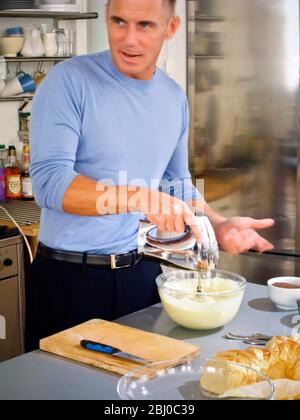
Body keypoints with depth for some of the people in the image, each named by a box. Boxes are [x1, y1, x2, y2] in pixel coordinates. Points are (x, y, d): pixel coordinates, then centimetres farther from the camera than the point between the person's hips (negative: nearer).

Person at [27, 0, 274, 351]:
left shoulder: (175, 99, 5)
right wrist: (141, 198, -31)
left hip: (142, 271, 5)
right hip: (69, 278, -5)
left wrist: (219, 225, -2)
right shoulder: (69, 81, -12)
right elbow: (49, 183, -21)